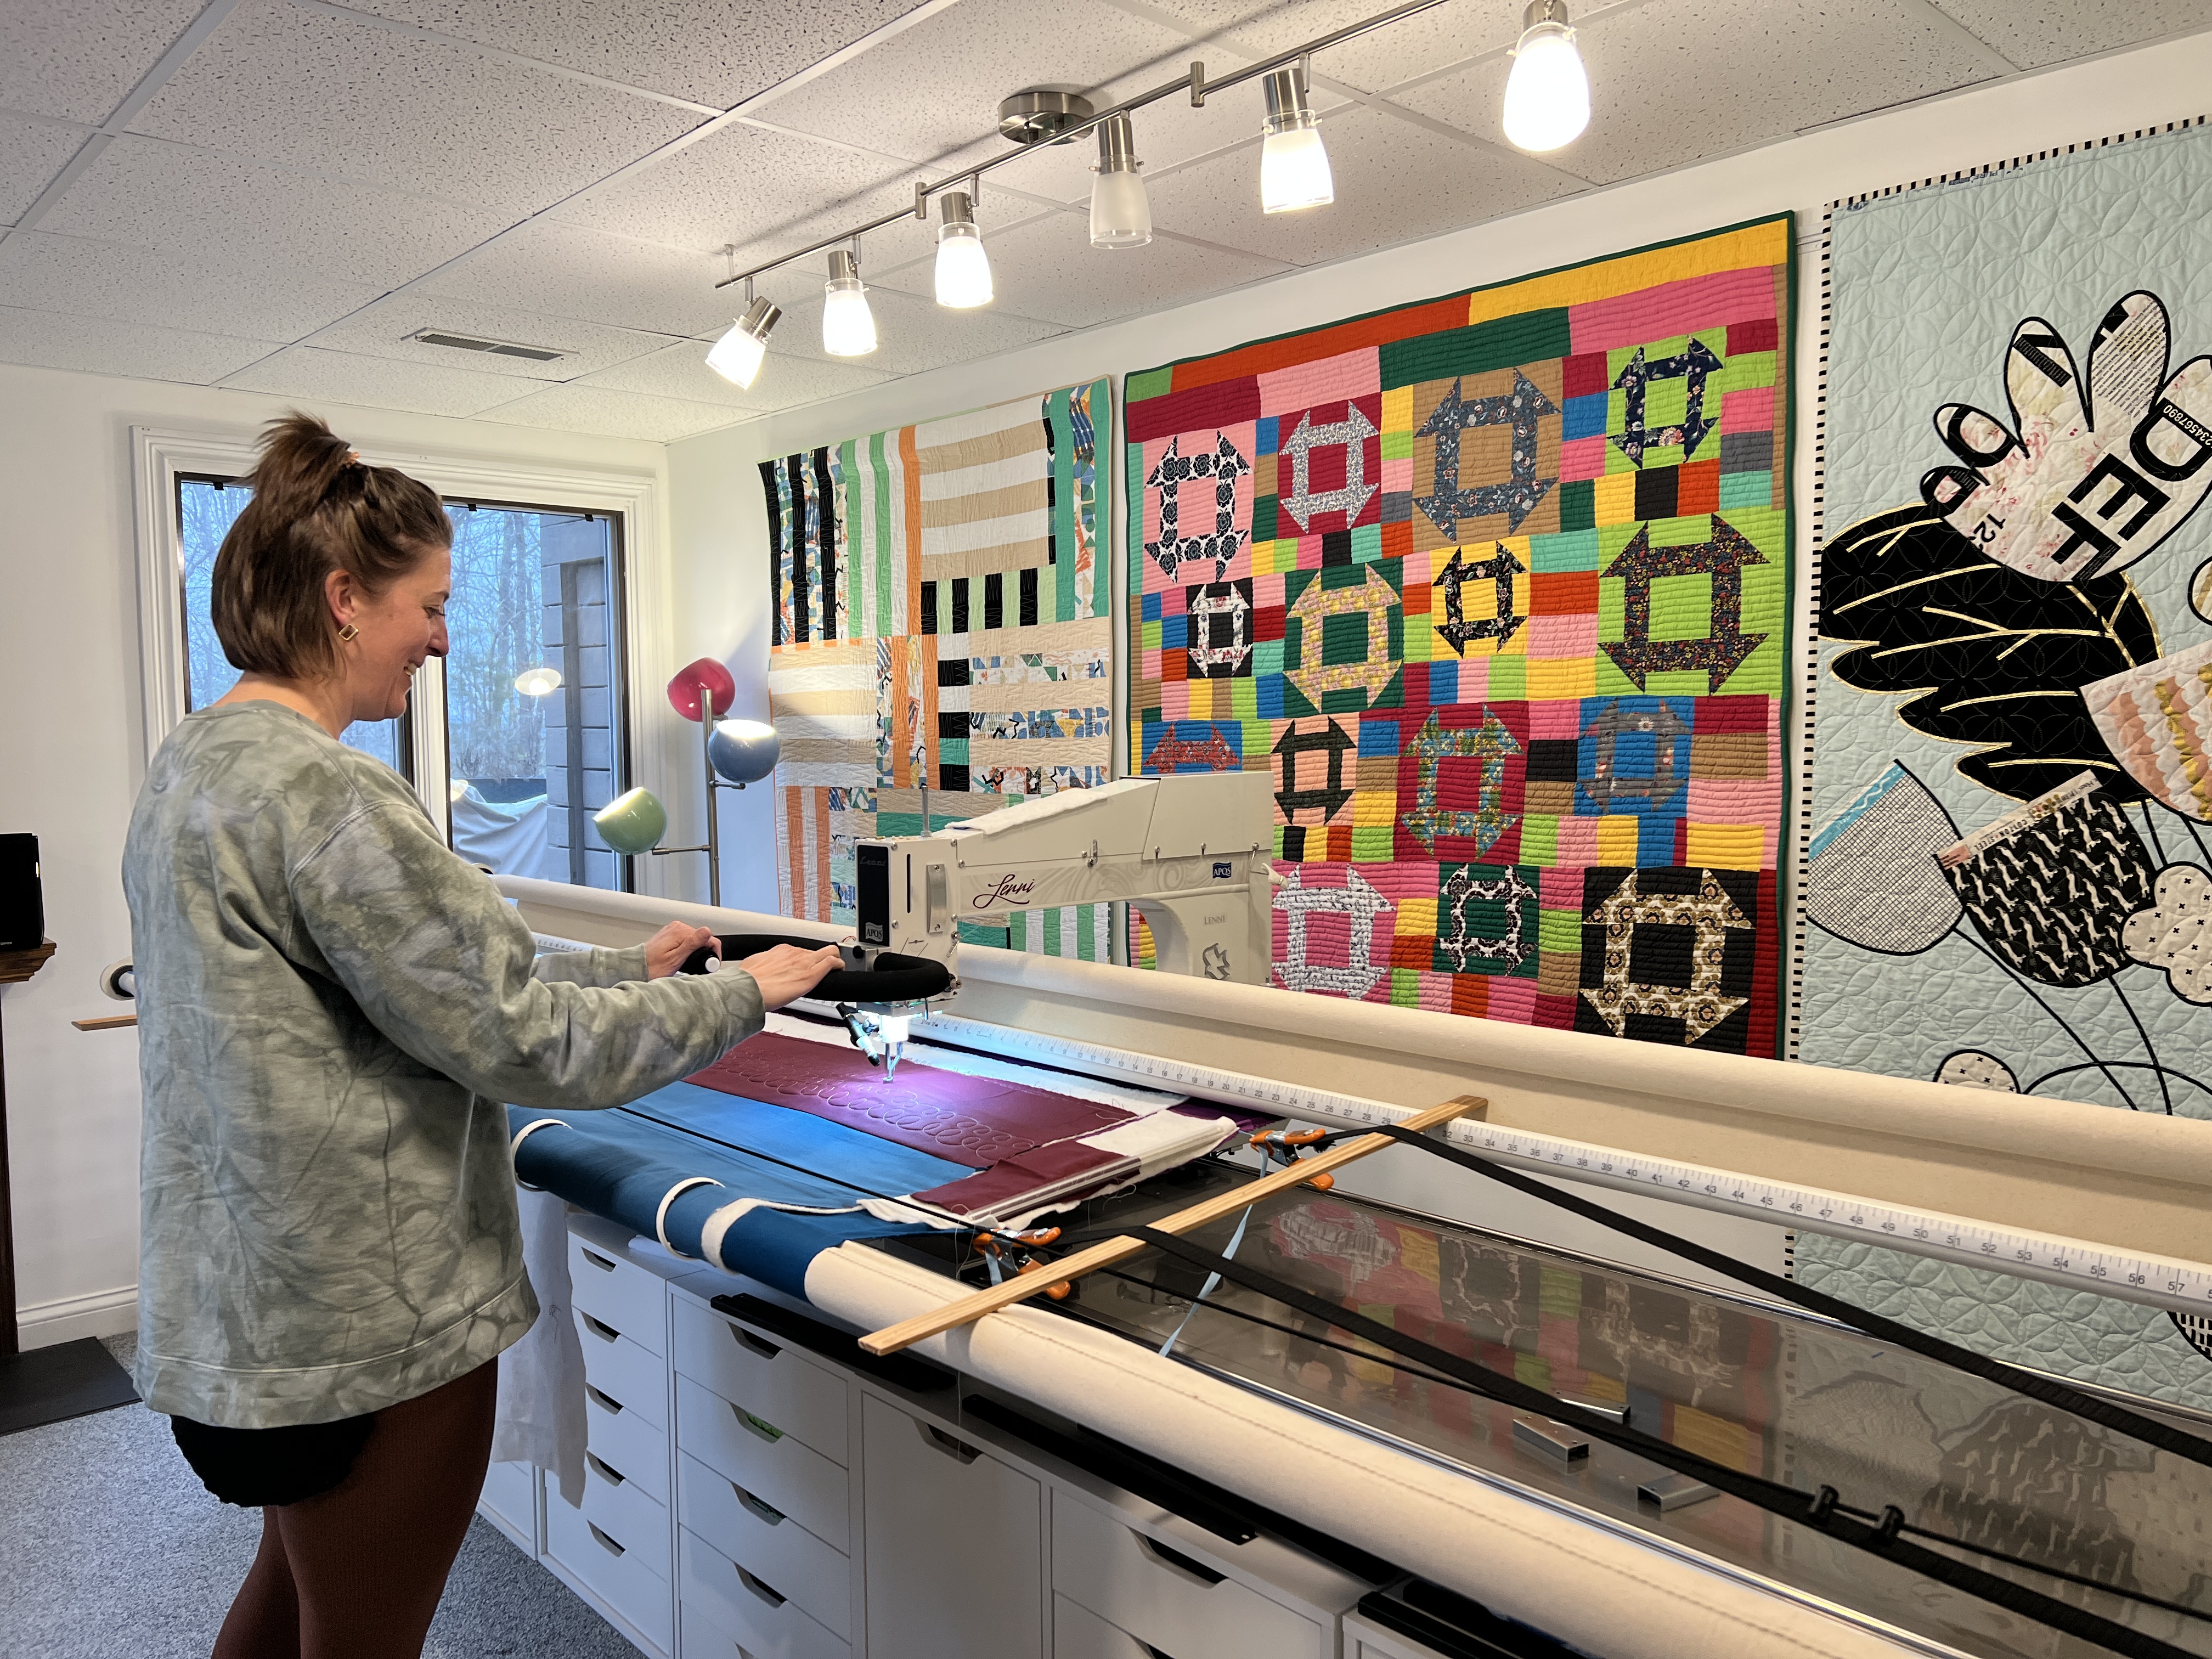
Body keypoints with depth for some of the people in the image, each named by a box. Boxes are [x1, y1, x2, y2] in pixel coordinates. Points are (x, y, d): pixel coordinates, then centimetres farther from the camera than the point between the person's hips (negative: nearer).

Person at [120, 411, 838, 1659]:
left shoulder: (196, 765, 7)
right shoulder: (321, 794, -25)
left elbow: (432, 975, 10)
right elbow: (519, 1039, -23)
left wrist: (624, 971, 9)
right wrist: (744, 994, -11)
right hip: (371, 1327, -10)